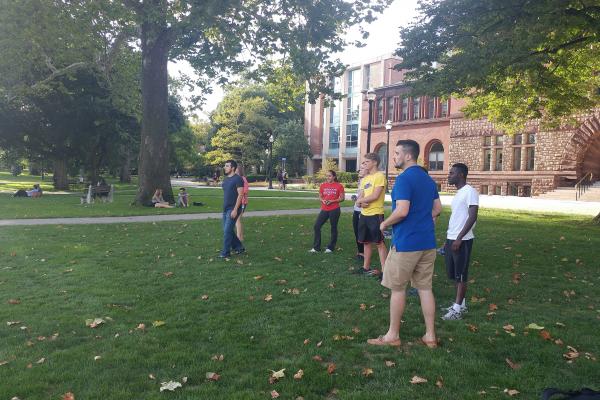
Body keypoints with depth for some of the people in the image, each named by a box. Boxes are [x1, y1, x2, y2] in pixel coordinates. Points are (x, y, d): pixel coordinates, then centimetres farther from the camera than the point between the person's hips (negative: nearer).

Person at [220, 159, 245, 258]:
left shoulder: (238, 179, -12)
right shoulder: (225, 179, 13)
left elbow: (240, 195, -17)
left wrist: (235, 209, -21)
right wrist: (224, 207, 14)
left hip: (233, 209, -9)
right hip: (225, 209, 9)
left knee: (227, 230, -8)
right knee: (227, 230, 12)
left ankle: (226, 252, 2)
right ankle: (239, 247, 25)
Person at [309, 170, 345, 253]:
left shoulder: (339, 186, -5)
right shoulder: (323, 185, 6)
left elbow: (342, 198, -4)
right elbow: (320, 196, 12)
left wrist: (332, 201, -17)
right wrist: (323, 200, -10)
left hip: (334, 210, -4)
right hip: (324, 209, 4)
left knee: (333, 228, 6)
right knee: (317, 226, -1)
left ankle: (330, 247, 18)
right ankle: (316, 247, 8)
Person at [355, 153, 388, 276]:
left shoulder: (380, 176, -11)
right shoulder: (365, 179, 15)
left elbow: (375, 196, -19)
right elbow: (361, 197, 13)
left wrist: (360, 200, -6)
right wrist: (361, 202, -11)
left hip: (375, 215, -8)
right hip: (364, 214, 8)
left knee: (379, 243, -5)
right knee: (366, 242, 15)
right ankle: (366, 267, 25)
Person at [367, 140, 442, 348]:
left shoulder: (404, 178, -15)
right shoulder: (428, 179, 12)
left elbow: (402, 211, -23)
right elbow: (437, 209, 17)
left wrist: (385, 223, -8)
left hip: (406, 243, -8)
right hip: (427, 242, 8)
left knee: (397, 288, 5)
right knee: (425, 287, 12)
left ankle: (393, 336, 15)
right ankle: (430, 336, 18)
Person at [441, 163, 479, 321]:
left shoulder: (470, 191, -13)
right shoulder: (458, 193, 16)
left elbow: (473, 217, -19)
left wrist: (459, 238, -21)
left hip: (462, 240, -9)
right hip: (451, 239, 9)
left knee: (461, 274, -2)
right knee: (454, 274, 13)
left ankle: (457, 309, 4)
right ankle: (461, 303, 24)